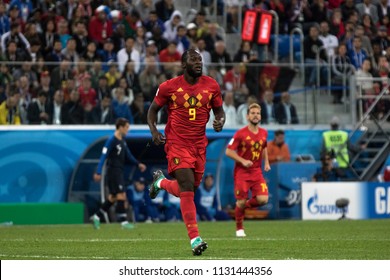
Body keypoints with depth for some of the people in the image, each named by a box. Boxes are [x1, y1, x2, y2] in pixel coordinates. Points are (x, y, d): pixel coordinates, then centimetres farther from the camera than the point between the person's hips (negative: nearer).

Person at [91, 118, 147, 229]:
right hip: (113, 171, -9)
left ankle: (97, 217, 21)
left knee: (113, 197, 13)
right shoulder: (112, 141, -16)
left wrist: (138, 164, 12)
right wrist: (98, 173, -24)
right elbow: (104, 156, -19)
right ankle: (124, 221, -6)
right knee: (121, 196, -9)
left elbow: (128, 154, 21)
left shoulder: (122, 140, 11)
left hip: (119, 172, 9)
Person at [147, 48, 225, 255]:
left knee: (188, 190, 11)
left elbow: (218, 109, 13)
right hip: (177, 143, -4)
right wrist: (154, 131, -9)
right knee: (187, 188, -16)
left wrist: (220, 122, -10)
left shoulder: (211, 86, 2)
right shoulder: (169, 87, -5)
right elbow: (153, 109, 7)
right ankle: (194, 238, -14)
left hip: (199, 145, 4)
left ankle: (161, 182, 45)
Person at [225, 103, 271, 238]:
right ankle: (239, 229, 18)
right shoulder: (240, 133, -10)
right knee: (241, 202, -5)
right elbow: (229, 151, -8)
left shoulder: (264, 133, 6)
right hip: (242, 172, -4)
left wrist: (266, 162, 11)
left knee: (263, 199, -13)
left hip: (257, 172, 4)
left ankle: (245, 205, 19)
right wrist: (243, 161, -19)